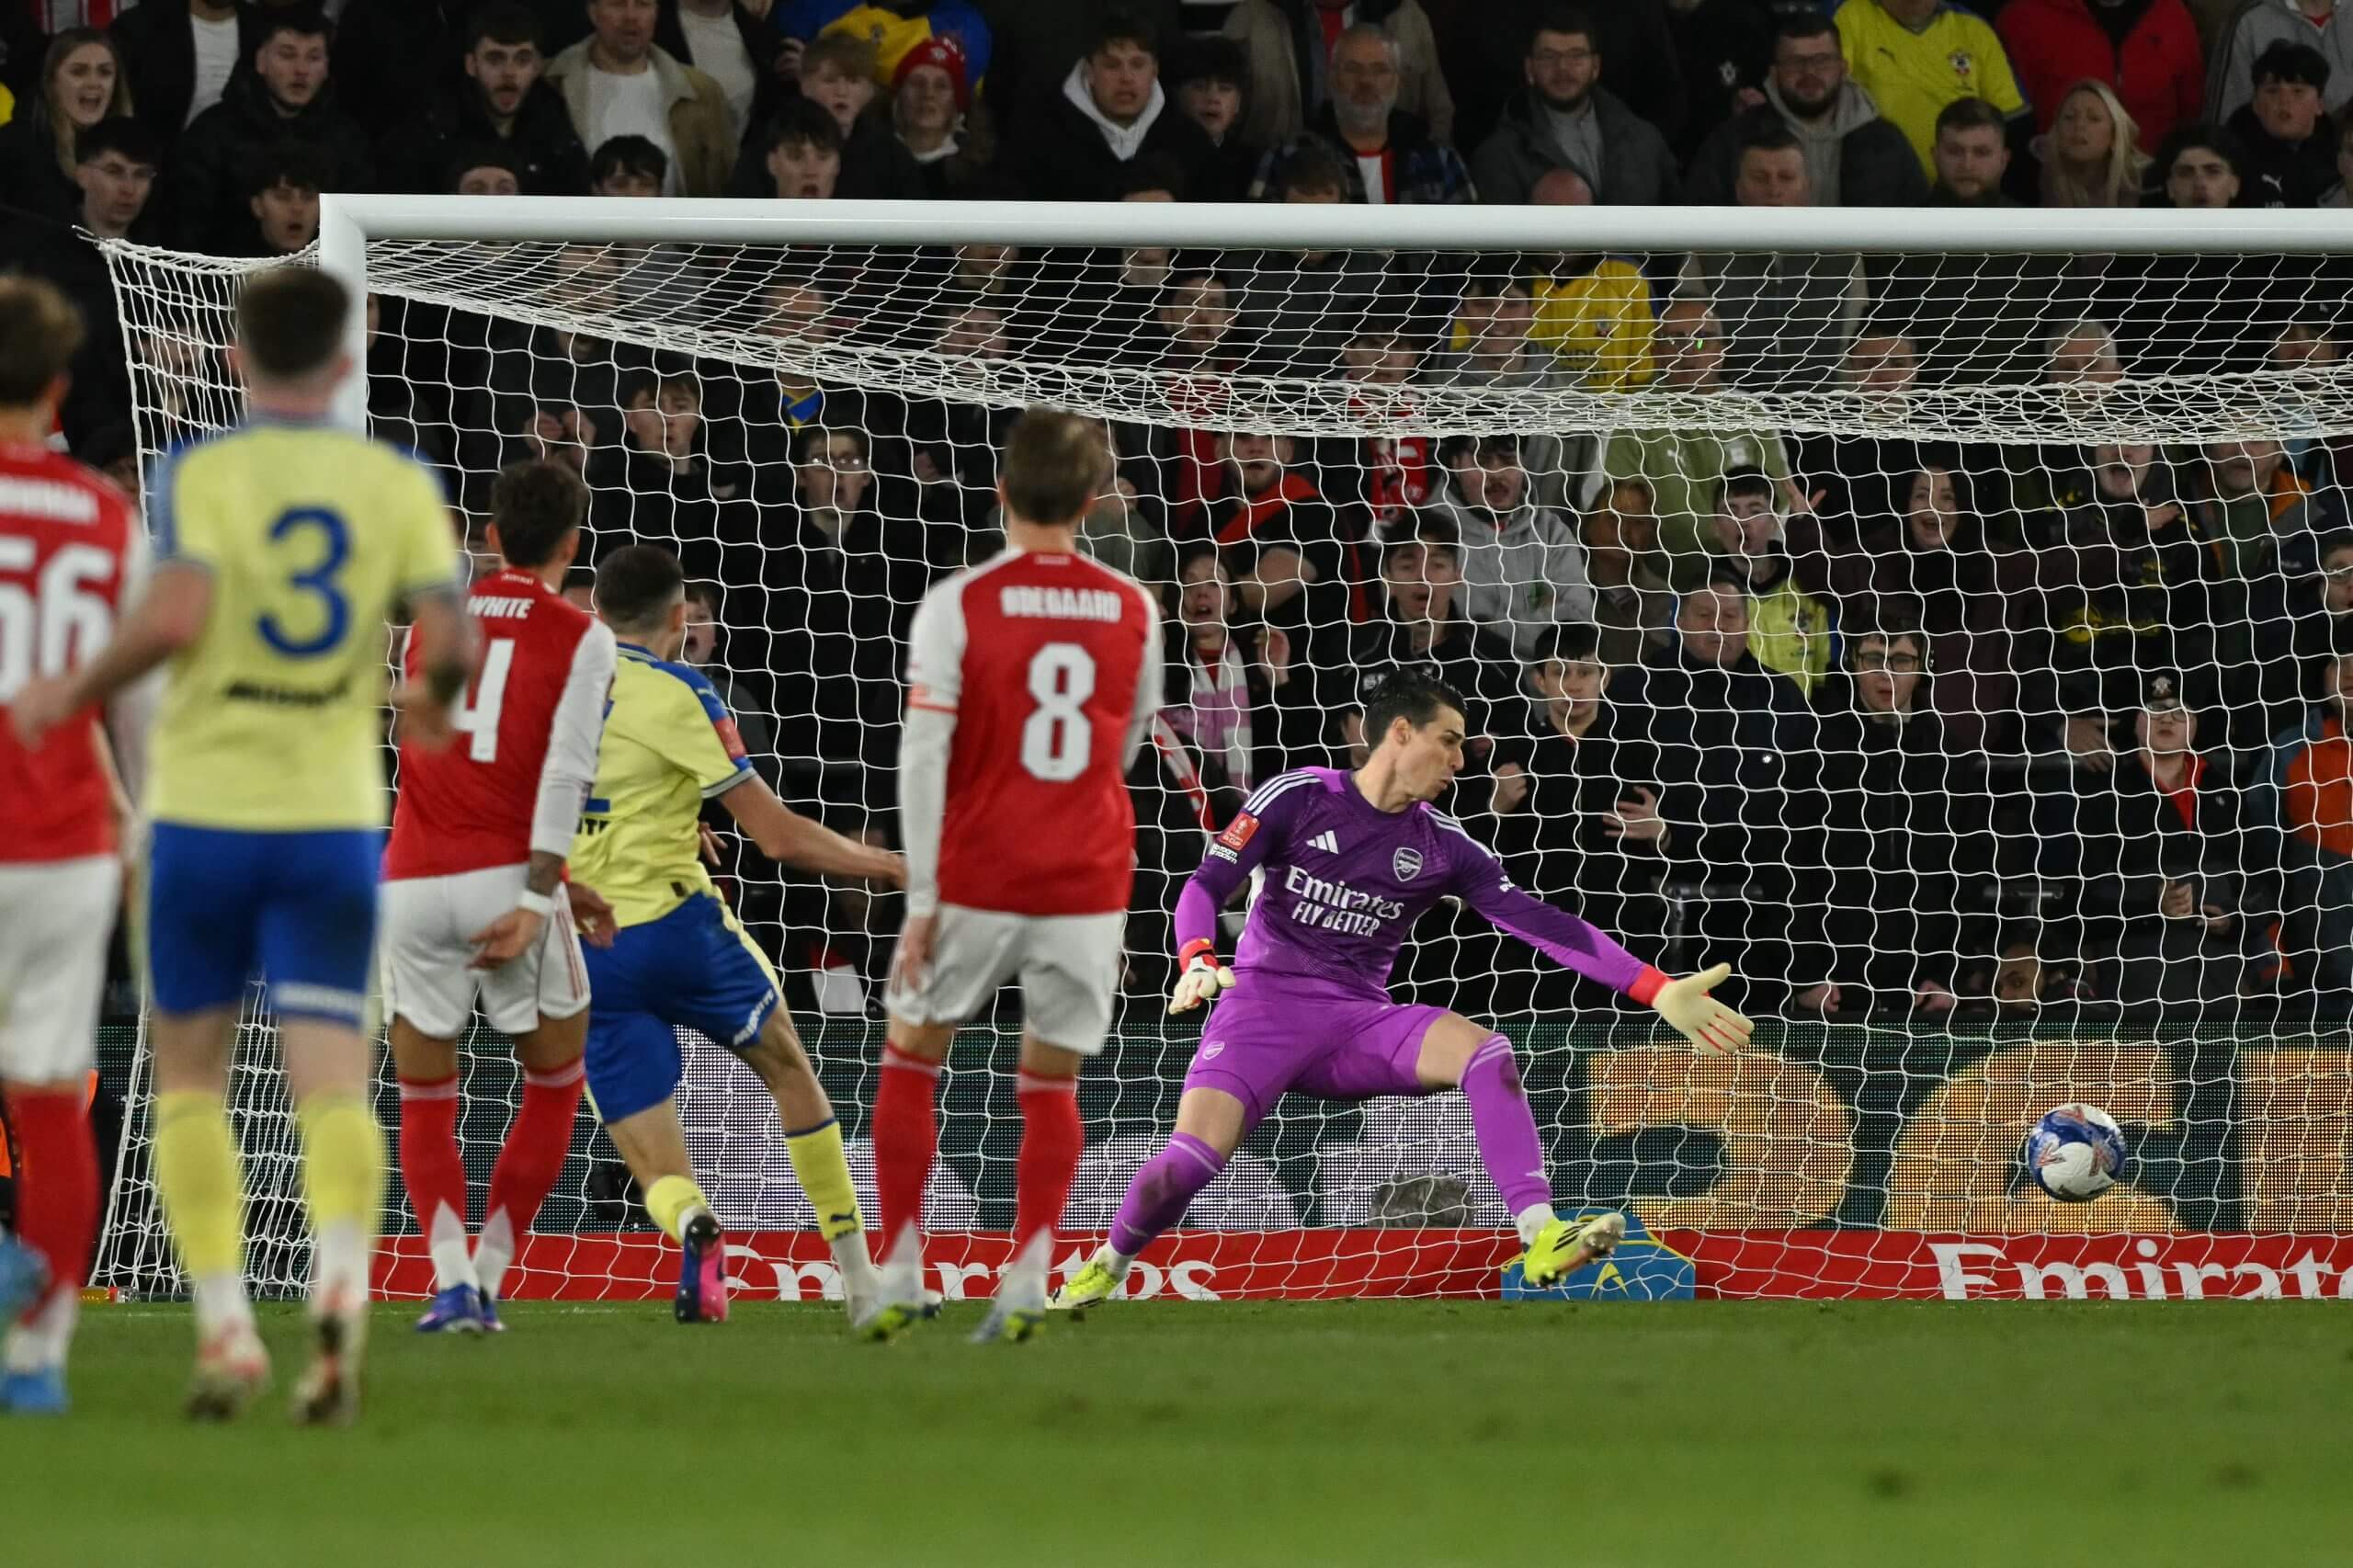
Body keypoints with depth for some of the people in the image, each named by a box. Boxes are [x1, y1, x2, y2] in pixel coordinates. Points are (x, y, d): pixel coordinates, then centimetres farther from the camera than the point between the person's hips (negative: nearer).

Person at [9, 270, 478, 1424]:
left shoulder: (199, 475, -5)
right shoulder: (398, 484, 2)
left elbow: (175, 615, -21)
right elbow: (449, 635, -6)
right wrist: (431, 701, 17)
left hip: (205, 812, -1)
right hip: (335, 817, 1)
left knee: (190, 1075, 13)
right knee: (332, 1080, -2)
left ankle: (224, 1322, 2)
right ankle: (340, 1282, -30)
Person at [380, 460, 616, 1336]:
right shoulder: (580, 638, 1)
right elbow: (566, 772, -12)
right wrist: (536, 899, -15)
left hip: (413, 885, 3)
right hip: (506, 878, -3)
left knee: (424, 1104, 11)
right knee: (554, 1086, 15)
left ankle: (450, 1280, -9)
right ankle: (488, 1277, 6)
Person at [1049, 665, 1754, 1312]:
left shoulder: (1443, 846, 6)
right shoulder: (1300, 798, -3)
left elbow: (1541, 924, 1)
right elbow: (1207, 885, -6)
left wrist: (1657, 990, -8)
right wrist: (1198, 961, -28)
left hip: (1358, 1023, 3)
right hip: (1265, 1005, -3)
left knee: (1485, 1051, -24)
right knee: (1193, 1157, -26)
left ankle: (1543, 1240, -31)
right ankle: (1105, 1267, 4)